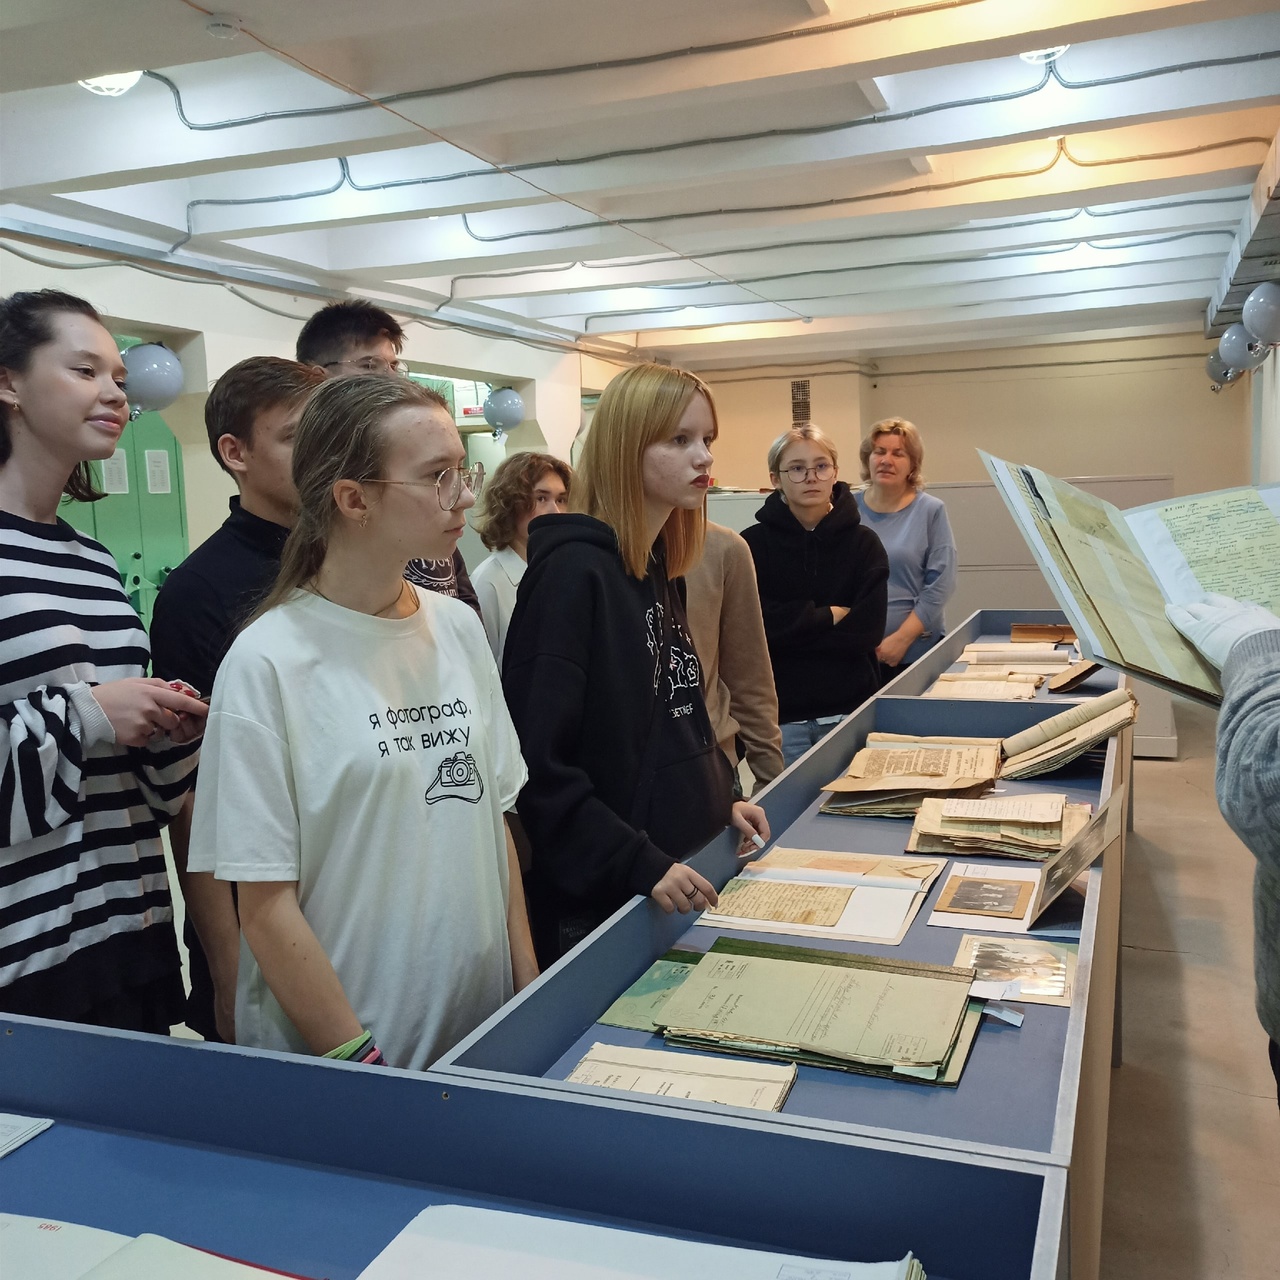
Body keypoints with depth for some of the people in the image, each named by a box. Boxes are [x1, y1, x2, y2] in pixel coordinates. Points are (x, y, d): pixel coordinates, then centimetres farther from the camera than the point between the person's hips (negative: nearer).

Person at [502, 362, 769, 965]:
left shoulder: (659, 569, 8)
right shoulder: (573, 572, -19)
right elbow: (538, 764, -23)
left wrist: (721, 798, 8)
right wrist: (639, 865, -24)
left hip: (683, 878, 9)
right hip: (602, 903, -8)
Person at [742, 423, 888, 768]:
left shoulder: (864, 543, 0)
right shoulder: (753, 544, -4)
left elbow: (868, 630, -8)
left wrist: (791, 627, -12)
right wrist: (829, 615, -9)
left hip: (850, 710, 1)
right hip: (780, 716, -1)